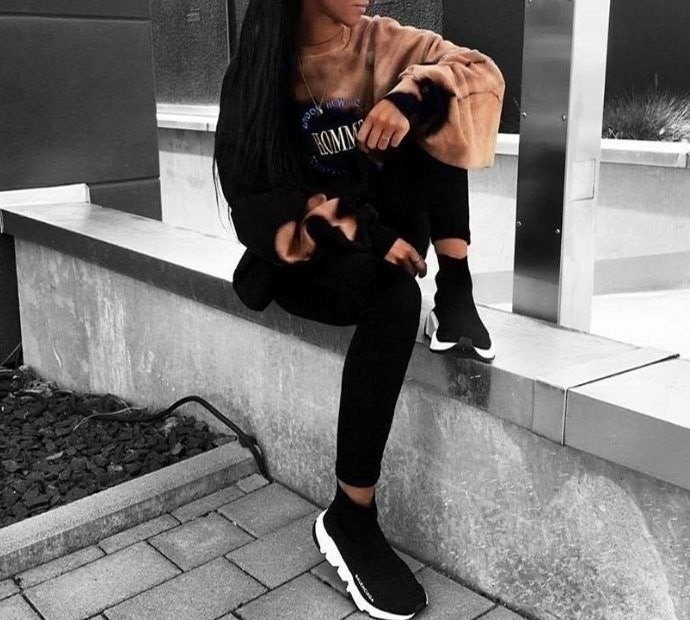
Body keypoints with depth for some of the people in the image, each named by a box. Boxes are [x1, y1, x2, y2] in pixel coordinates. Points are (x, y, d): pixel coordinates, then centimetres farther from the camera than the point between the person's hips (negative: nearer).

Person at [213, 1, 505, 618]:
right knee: (396, 296, -36)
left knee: (423, 103, -16)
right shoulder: (259, 71, -6)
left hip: (384, 231, 4)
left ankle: (455, 298, -21)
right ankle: (349, 518, -26)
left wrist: (411, 96, -31)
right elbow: (259, 199, -14)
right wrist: (360, 231, -26)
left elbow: (481, 72, -10)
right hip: (305, 254, -3)